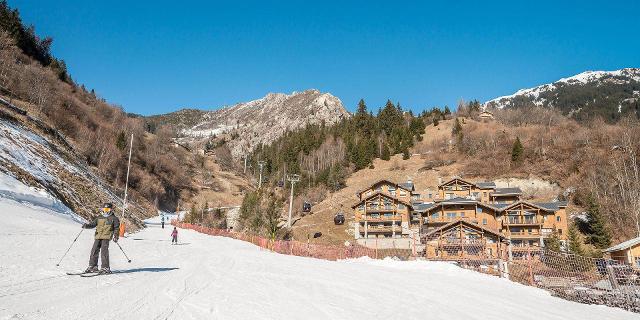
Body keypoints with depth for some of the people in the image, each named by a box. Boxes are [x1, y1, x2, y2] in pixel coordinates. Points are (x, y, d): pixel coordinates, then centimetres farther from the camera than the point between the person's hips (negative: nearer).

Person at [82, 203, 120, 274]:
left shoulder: (114, 218, 7)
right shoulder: (99, 218, 20)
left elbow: (116, 228, 4)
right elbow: (93, 224, 13)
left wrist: (115, 236, -6)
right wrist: (87, 225, -7)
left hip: (106, 237, -5)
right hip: (98, 237, 5)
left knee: (104, 251, -13)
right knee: (94, 251, 3)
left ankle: (106, 268, -8)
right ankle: (92, 266, 15)